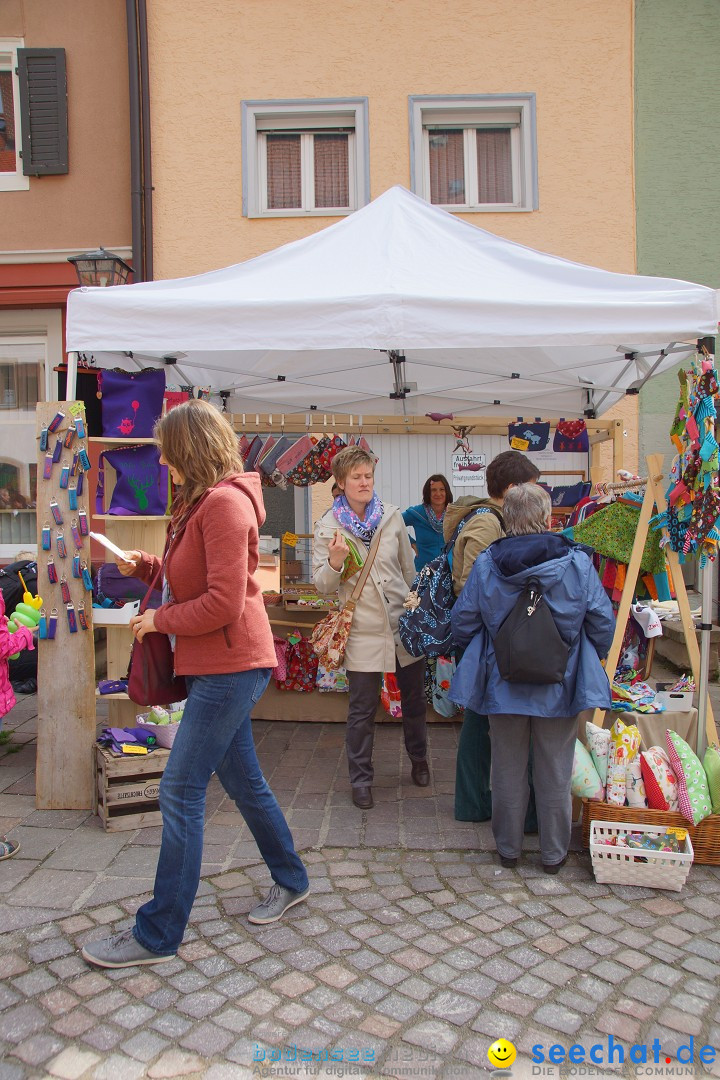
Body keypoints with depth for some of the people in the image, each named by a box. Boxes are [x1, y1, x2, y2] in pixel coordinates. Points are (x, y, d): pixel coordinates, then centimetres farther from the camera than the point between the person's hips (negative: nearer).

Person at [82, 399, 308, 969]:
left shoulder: (225, 503, -18)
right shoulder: (202, 502, 14)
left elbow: (224, 602, -23)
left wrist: (159, 620, -11)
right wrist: (148, 567, 7)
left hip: (230, 665, -10)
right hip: (220, 665, 10)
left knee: (180, 792, -3)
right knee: (243, 779, 19)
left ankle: (158, 934, 11)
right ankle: (290, 880, 37)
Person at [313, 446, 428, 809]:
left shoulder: (392, 517, 2)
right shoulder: (327, 527, -6)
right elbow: (323, 586, -4)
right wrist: (335, 562, -24)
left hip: (404, 625, 3)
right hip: (363, 631, -3)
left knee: (414, 700, 19)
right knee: (362, 711, 5)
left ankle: (418, 760, 42)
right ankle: (361, 780, 23)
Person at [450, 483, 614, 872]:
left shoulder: (486, 564, -10)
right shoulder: (577, 562, -12)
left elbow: (462, 625, -4)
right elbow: (603, 622, -6)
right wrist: (593, 658, 14)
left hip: (504, 687, 1)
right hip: (559, 688, 0)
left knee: (508, 771, 17)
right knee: (555, 774, 15)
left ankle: (508, 848, 31)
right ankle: (553, 853, 29)